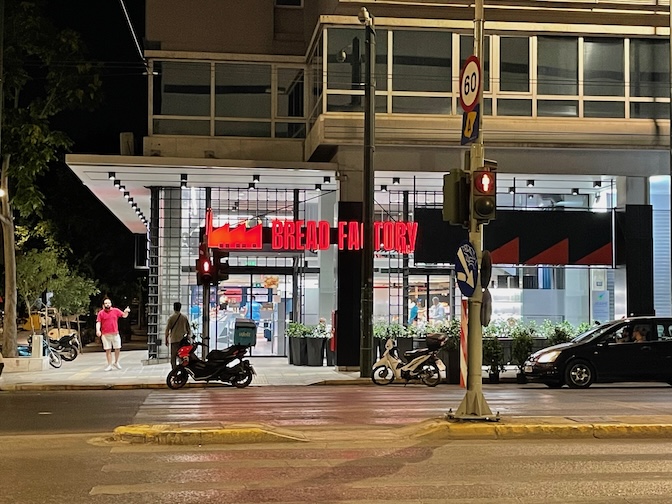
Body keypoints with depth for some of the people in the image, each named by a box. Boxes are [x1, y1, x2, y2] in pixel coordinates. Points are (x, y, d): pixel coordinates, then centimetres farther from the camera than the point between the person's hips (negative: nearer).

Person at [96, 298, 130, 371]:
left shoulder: (116, 311, 6)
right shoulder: (101, 313, 2)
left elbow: (124, 315, 9)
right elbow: (98, 322, -3)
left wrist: (126, 312, -14)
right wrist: (98, 330, -19)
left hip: (115, 334, 1)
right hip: (105, 335, -1)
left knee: (117, 348, 4)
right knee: (108, 350, 2)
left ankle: (116, 362, 24)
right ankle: (110, 365, 9)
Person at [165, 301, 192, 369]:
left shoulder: (171, 318, -4)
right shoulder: (184, 317, 4)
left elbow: (167, 329, -3)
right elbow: (188, 329, 9)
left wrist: (166, 340, 4)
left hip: (174, 340, -3)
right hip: (183, 339, 3)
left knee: (173, 357, 0)